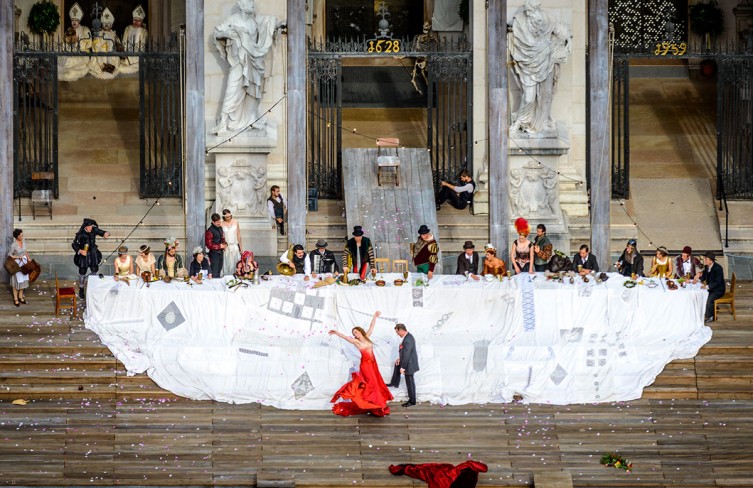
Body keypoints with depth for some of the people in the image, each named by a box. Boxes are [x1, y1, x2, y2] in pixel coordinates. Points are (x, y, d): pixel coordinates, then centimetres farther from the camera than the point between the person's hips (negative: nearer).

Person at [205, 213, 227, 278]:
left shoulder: (220, 228, 9)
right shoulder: (210, 231, -17)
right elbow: (209, 245, -17)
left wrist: (225, 244, 2)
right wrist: (220, 246, -15)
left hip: (220, 252, 8)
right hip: (214, 253, -8)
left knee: (219, 272, 16)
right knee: (214, 274, -8)